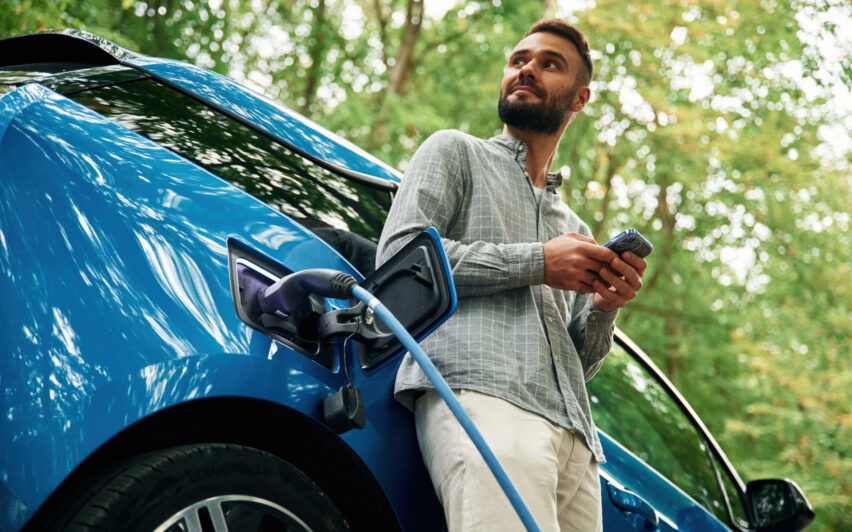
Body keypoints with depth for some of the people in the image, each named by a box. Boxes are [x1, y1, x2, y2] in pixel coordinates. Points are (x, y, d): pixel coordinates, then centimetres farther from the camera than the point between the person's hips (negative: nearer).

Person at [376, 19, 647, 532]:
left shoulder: (575, 229, 35)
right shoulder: (455, 152, 20)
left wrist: (604, 308, 7)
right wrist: (537, 263, -1)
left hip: (573, 431, 6)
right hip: (482, 396, -6)